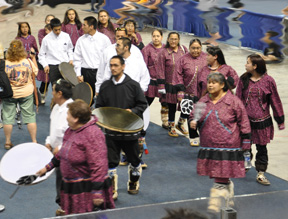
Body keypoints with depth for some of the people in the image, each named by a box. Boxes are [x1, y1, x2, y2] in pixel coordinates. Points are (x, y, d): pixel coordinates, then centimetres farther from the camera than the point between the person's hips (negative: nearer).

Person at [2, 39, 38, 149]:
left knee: (8, 117, 11)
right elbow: (35, 72, 5)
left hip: (10, 94, -1)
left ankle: (8, 142, 18)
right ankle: (34, 141, 14)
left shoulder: (5, 64, -17)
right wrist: (33, 57, 9)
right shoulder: (28, 61, -12)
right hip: (27, 93, 1)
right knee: (30, 116, 11)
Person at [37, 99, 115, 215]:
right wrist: (48, 167, 29)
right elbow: (62, 154, 26)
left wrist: (97, 193, -26)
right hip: (72, 188, 9)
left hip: (88, 189, -9)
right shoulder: (71, 131, 8)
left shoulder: (92, 135, -23)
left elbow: (98, 166, -26)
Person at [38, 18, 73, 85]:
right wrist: (45, 65, -6)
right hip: (53, 66, -2)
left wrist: (71, 59, 5)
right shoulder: (46, 39, -2)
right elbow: (41, 55, 6)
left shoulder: (66, 36, 4)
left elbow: (70, 49, 19)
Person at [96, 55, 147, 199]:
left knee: (134, 160, 15)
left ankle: (133, 184, 39)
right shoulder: (105, 86, 4)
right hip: (111, 131, 1)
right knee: (111, 162, -1)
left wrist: (132, 111, -17)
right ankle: (112, 191, 8)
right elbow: (99, 106, 12)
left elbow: (143, 104, 0)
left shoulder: (133, 85, -5)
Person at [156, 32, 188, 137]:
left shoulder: (183, 49, 3)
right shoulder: (164, 53, -5)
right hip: (170, 84, -3)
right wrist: (161, 86, -9)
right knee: (172, 106, 6)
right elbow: (161, 70, -5)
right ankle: (171, 128, 24)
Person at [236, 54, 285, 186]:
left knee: (262, 148, 7)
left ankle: (261, 174, 17)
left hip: (262, 122, -1)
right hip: (245, 120, 2)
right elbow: (238, 99, 4)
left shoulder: (268, 81, -8)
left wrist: (280, 120, 3)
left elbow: (275, 101, -1)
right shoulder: (244, 80, -2)